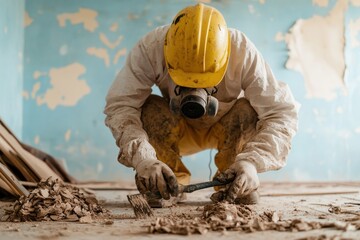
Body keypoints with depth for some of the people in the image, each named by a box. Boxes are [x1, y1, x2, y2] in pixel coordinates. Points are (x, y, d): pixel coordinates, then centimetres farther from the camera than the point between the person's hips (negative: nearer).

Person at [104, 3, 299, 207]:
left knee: (249, 111, -31)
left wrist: (251, 162, -49)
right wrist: (142, 159, -50)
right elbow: (119, 106, -34)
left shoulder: (243, 52, -33)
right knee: (150, 110, -30)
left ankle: (233, 184, -10)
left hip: (228, 130, 0)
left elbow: (281, 113, -34)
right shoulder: (151, 49, -32)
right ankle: (172, 181, -10)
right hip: (178, 133, 1)